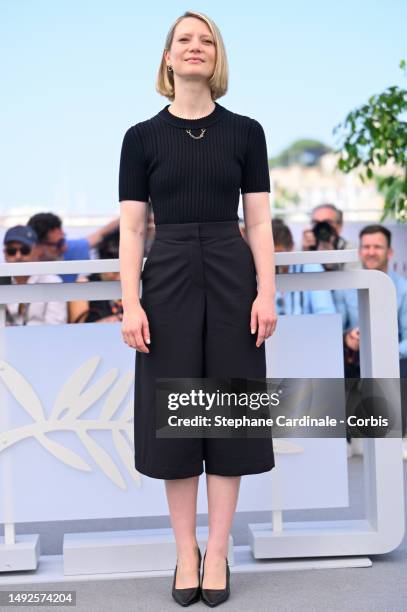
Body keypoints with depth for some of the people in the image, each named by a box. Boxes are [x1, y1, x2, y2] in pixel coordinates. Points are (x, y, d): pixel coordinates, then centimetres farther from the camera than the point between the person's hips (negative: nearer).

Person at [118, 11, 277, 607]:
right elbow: (131, 228, 0)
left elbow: (259, 222, 2)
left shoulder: (245, 131, 4)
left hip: (231, 277, 1)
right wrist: (131, 302, -9)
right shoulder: (142, 136, 3)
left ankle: (218, 553, 16)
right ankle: (185, 553, 18)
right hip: (168, 278, 0)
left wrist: (266, 293, -8)